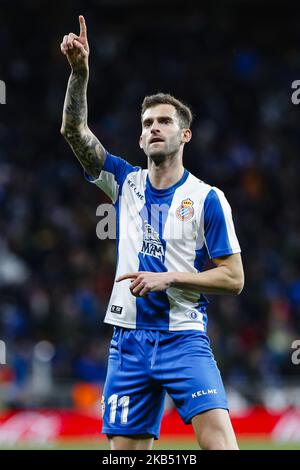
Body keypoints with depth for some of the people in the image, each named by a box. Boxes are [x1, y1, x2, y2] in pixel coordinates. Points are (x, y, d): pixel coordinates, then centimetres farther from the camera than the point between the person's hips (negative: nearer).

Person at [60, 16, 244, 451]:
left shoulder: (208, 199, 0)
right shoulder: (126, 183, 10)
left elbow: (234, 278, -2)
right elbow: (75, 130, 0)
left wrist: (169, 278, -13)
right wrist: (79, 70, -14)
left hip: (184, 338, -3)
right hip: (128, 341, 3)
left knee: (218, 437, -21)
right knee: (125, 450, 1)